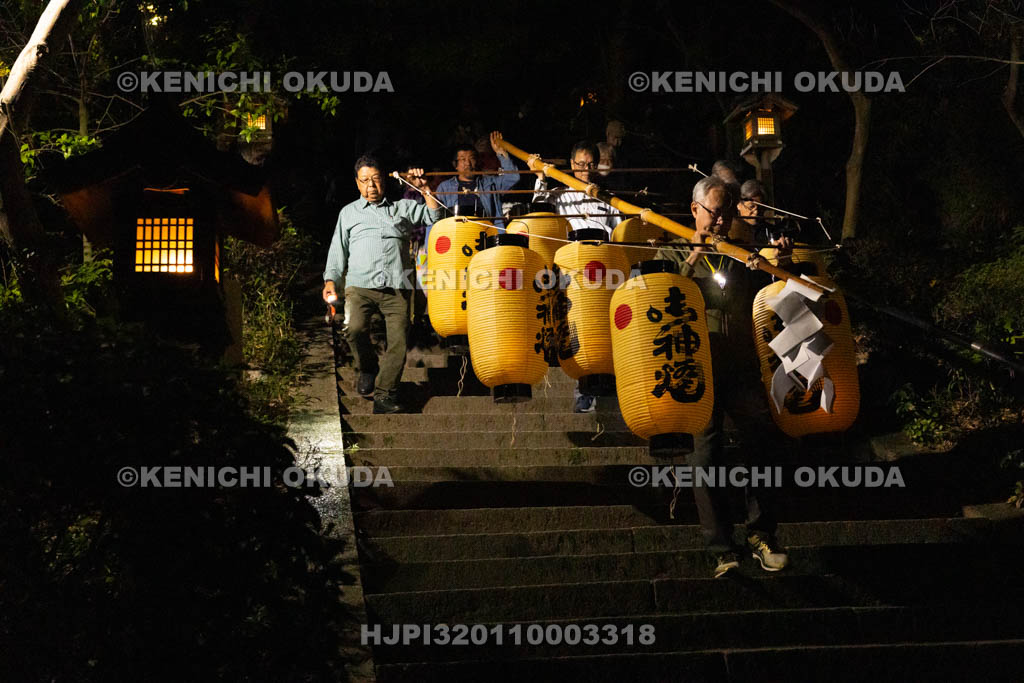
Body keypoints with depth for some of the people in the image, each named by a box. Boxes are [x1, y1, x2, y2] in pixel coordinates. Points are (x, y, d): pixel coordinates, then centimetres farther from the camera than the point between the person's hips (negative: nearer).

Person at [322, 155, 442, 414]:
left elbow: (434, 216, 15)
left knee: (398, 339, -13)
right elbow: (338, 249, 18)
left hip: (396, 287, 1)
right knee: (355, 328, -26)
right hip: (360, 285, -1)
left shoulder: (402, 208, 21)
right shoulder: (349, 212, 21)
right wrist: (330, 280, 5)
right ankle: (367, 369, 2)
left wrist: (424, 188, 5)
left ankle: (384, 394, -4)